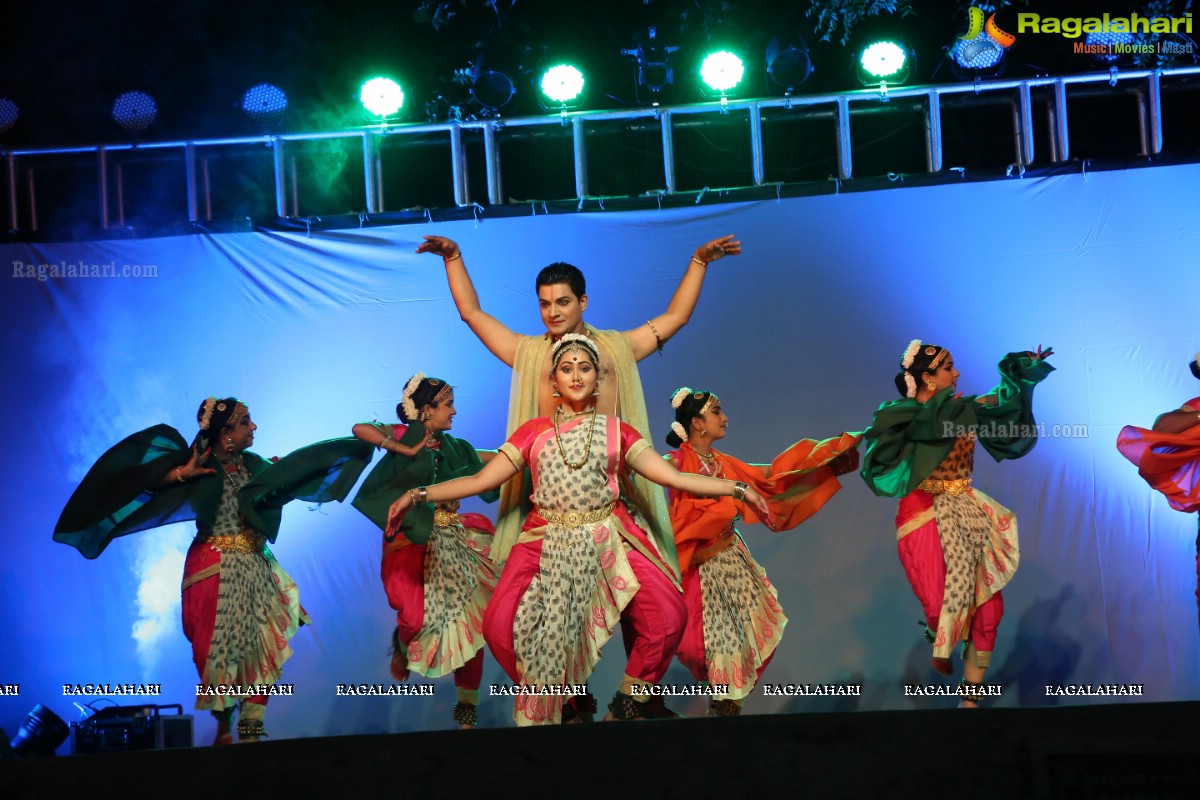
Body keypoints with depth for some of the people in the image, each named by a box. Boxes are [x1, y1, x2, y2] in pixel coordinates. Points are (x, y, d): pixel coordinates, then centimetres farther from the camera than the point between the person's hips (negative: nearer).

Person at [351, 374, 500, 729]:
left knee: (471, 624, -2)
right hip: (414, 542, -4)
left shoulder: (454, 448, 12)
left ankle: (467, 712, 8)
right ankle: (402, 644, 26)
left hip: (454, 540, 5)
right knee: (418, 619, -15)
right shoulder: (405, 435, -3)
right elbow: (360, 429, -19)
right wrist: (406, 450, -18)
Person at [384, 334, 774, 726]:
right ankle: (547, 705, 4)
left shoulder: (616, 431, 14)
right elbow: (480, 480, 11)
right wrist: (418, 495, 1)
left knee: (668, 616, -24)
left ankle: (630, 703, -1)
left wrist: (737, 488, 0)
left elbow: (673, 476, 9)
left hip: (607, 541, 0)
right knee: (500, 626, -22)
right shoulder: (534, 432, 14)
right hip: (548, 542, 0)